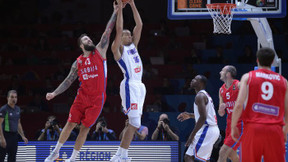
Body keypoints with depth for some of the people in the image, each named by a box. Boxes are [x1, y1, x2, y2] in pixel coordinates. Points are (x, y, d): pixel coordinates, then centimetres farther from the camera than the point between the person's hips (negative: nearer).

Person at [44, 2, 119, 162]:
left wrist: (115, 12, -11)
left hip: (97, 99, -2)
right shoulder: (77, 63, 7)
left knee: (85, 127, 1)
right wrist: (54, 93, -1)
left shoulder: (99, 51, 2)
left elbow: (107, 32, -5)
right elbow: (68, 81, 10)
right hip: (82, 96, 2)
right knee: (70, 123, 3)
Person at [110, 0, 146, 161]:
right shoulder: (118, 49, 2)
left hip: (139, 86, 8)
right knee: (134, 123, -14)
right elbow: (119, 29, -11)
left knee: (134, 124, 6)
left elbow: (139, 25, 17)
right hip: (130, 85, -8)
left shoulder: (133, 46, 20)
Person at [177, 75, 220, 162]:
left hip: (206, 130, -10)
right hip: (213, 129, 10)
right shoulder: (206, 95, 19)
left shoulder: (200, 96, -13)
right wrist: (190, 115, 26)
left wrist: (192, 135, -20)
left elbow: (203, 117, -22)